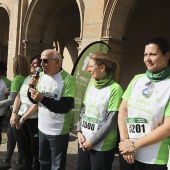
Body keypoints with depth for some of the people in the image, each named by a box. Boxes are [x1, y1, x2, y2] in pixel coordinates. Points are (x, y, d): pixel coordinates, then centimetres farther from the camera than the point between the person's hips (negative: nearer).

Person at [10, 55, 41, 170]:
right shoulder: (27, 78, 9)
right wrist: (14, 113, -7)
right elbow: (19, 96, 6)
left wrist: (23, 118, -14)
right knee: (25, 147, 21)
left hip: (34, 119, -7)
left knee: (35, 149, 7)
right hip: (22, 118, 7)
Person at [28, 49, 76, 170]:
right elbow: (35, 100, 9)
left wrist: (43, 98, -29)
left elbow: (65, 107, -23)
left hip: (58, 131, -6)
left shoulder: (67, 79, -17)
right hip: (42, 128, 6)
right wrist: (32, 88, -10)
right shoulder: (42, 76, 3)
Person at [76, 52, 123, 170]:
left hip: (102, 146, -6)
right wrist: (79, 131, -2)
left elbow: (111, 121, -16)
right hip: (84, 142, 6)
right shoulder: (91, 85, 5)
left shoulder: (115, 89, -15)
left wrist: (92, 142, -12)